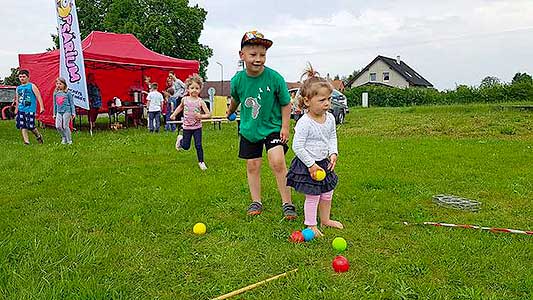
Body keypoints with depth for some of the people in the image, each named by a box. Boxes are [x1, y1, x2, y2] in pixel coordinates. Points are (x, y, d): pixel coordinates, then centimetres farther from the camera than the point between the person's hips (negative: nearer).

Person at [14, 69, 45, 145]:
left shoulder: (32, 86, -1)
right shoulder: (18, 88, 14)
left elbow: (38, 96, -7)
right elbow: (17, 100, 24)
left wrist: (41, 107, -14)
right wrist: (16, 109, 24)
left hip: (30, 110, -5)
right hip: (21, 110, 5)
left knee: (30, 126, -9)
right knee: (22, 126, -1)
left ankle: (38, 136, 16)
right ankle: (26, 141, 4)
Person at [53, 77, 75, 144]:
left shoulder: (68, 93, -3)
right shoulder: (56, 93, 9)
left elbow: (71, 103, 0)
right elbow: (55, 104, 17)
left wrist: (73, 113, -3)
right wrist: (54, 114, 17)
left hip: (66, 111, -4)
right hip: (59, 112, 4)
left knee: (65, 126, -6)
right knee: (58, 126, -5)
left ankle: (69, 140, 8)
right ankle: (64, 138, 16)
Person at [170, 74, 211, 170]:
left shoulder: (200, 101, -10)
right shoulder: (184, 99, -4)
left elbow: (208, 114, -10)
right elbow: (180, 106, 20)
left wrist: (201, 116, -26)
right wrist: (174, 114, 16)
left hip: (197, 127, -1)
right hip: (187, 127, 1)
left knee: (198, 145, -2)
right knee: (186, 146, 10)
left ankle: (201, 162, 15)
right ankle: (180, 139, 44)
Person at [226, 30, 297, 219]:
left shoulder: (275, 78, -18)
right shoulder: (238, 80, -10)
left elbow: (285, 104, -5)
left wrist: (285, 126, -10)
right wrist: (230, 112, 32)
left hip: (273, 127, -3)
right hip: (249, 129, 3)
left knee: (277, 162, -16)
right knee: (252, 166, 9)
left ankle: (287, 203, -2)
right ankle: (256, 201, 26)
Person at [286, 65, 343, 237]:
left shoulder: (330, 118, -2)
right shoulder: (304, 123, -24)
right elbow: (297, 146, -22)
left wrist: (333, 153, -4)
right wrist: (311, 165, -20)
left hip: (324, 162, 7)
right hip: (308, 165, -7)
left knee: (327, 194, 20)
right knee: (312, 196, 4)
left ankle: (325, 219, 41)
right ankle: (311, 226, 22)